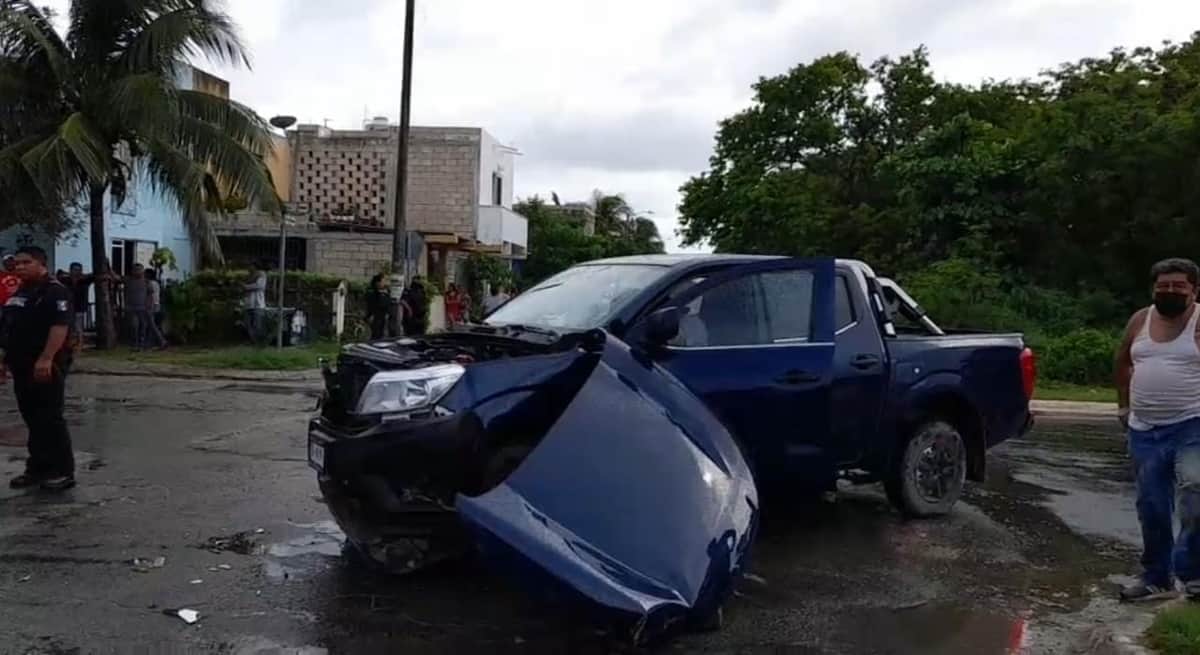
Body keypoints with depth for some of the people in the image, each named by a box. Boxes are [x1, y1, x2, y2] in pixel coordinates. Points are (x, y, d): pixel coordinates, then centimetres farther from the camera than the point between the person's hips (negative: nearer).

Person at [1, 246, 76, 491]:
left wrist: (46, 359, -30)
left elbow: (60, 327, -23)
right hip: (23, 366, 9)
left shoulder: (55, 291, -12)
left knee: (51, 419, -7)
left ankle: (63, 471, -1)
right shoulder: (20, 293, 18)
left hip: (45, 366, -9)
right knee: (33, 419, 13)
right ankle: (38, 468, 21)